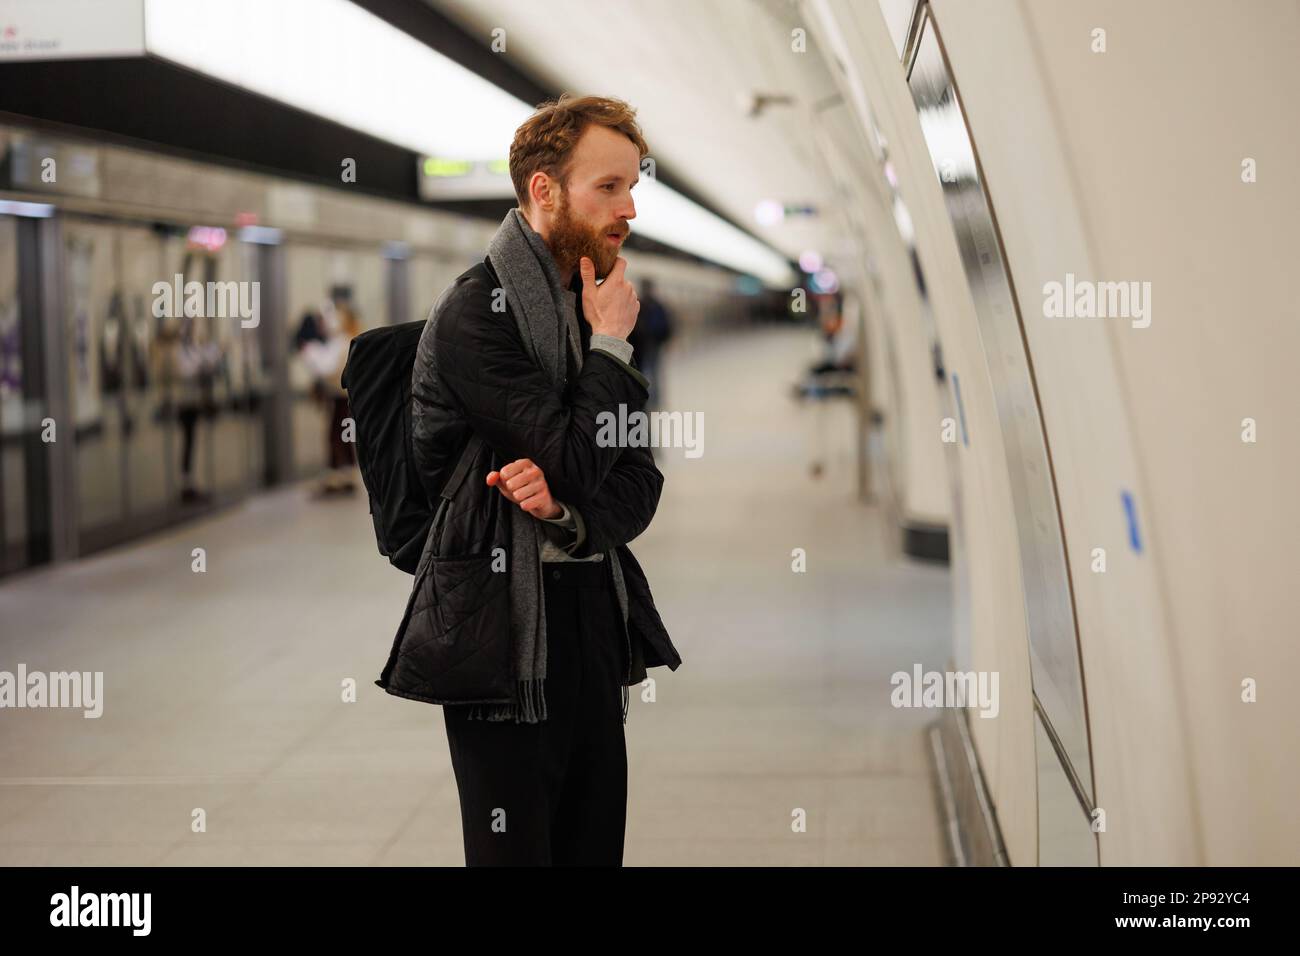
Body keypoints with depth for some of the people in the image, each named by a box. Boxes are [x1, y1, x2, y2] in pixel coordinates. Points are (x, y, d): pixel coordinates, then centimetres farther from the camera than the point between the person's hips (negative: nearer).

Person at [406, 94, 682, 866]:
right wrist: (612, 344, -8)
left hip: (596, 612, 7)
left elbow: (640, 482, 6)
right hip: (506, 626, -7)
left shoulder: (594, 306, 10)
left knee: (596, 843, 11)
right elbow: (574, 458, -19)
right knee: (517, 847, 1)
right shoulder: (476, 312, -13)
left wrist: (569, 508, -15)